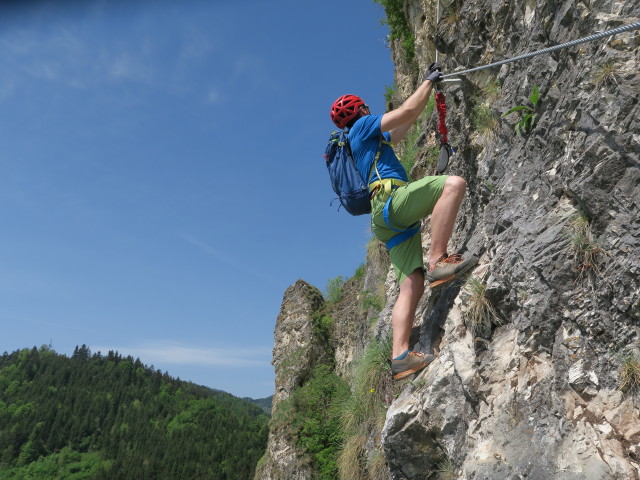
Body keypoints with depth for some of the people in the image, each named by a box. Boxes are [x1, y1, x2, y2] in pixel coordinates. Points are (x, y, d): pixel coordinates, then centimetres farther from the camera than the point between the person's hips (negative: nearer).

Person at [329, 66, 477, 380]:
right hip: (390, 202, -8)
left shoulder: (373, 140, 36)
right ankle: (437, 262, -28)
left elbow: (407, 123, 43)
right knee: (453, 183, -23)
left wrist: (429, 86, 43)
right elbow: (407, 111, 3)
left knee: (412, 285, -4)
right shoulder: (362, 126, 11)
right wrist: (428, 82, 21)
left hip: (390, 222, 8)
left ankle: (400, 356, -11)